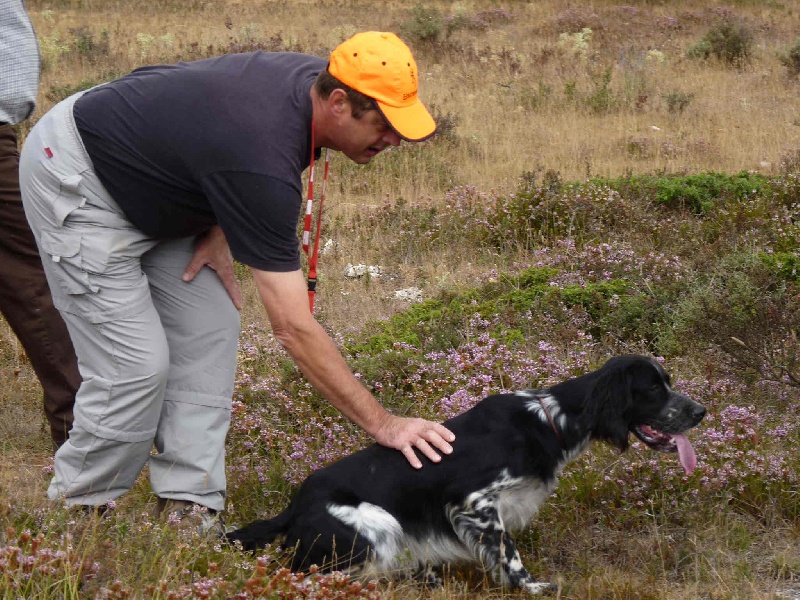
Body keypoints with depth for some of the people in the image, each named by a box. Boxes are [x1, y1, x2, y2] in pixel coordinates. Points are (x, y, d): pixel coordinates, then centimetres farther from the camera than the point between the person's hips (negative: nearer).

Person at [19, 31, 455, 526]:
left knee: (211, 330, 3)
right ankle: (77, 513, 8)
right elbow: (293, 328, -35)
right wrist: (383, 424, -32)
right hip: (74, 182, -9)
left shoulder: (314, 77, -12)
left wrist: (222, 230, -2)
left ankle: (188, 508, 6)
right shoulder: (263, 164, -37)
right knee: (136, 364, -12)